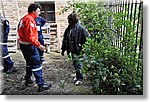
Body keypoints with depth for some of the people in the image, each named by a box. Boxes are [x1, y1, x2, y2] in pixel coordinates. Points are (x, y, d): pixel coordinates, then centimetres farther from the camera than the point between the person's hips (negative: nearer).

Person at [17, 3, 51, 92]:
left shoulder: (24, 18, 13)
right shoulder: (30, 19, -18)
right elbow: (30, 36, -26)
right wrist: (39, 45, -24)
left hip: (23, 44, 10)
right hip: (29, 45, -10)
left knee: (30, 63, 23)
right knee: (37, 64, -6)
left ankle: (28, 80, 36)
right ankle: (41, 84, -1)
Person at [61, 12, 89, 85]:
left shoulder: (81, 28, -15)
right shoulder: (68, 29, 6)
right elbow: (65, 40, 12)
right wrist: (63, 49, 13)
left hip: (79, 50, -7)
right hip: (72, 50, 7)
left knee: (78, 65, 0)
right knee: (75, 64, 17)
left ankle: (80, 78, 15)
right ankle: (78, 76, 36)